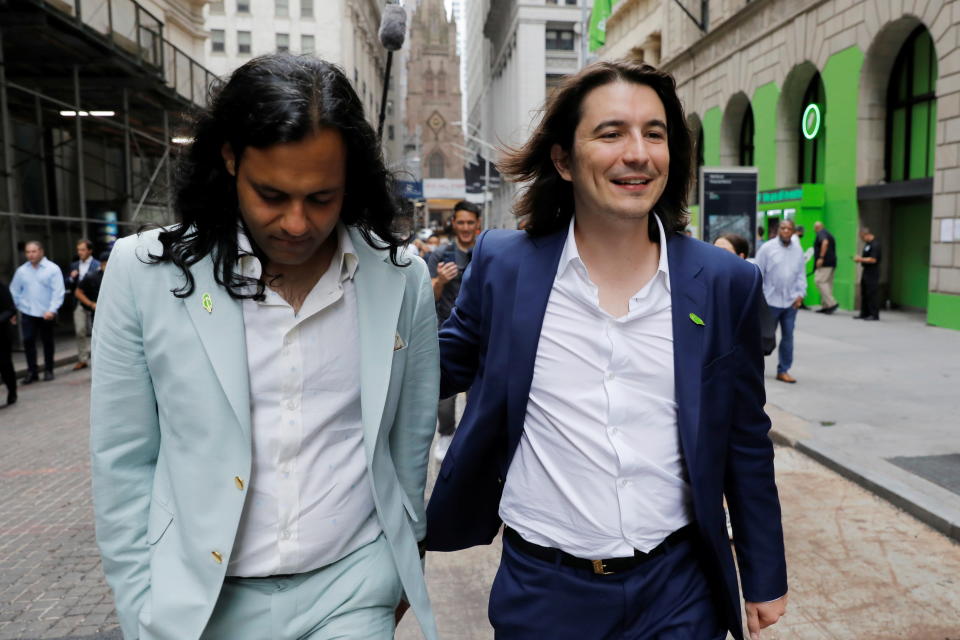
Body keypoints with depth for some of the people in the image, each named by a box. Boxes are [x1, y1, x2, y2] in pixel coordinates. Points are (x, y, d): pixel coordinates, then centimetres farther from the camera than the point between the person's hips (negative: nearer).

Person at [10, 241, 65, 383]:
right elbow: (14, 291, 12)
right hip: (27, 313, 2)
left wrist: (52, 310, -17)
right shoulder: (21, 270, 5)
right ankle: (31, 372, 5)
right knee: (28, 341, -4)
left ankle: (48, 370, 20)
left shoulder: (53, 269, -5)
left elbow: (58, 292, -9)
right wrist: (14, 308, 6)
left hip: (47, 314, -2)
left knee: (47, 342, 9)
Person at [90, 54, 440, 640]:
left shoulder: (400, 276, -8)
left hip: (352, 589, 1)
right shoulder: (145, 271, -10)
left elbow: (410, 440, 3)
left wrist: (404, 564, 11)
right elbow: (124, 463, -3)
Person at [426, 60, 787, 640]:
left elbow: (746, 443, 3)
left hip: (678, 589, 1)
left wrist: (765, 579, 8)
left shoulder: (726, 282, -5)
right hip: (541, 586, 0)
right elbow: (446, 364, 6)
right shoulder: (502, 264, -8)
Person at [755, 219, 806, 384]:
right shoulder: (767, 248, -5)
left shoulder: (798, 250, 8)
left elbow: (801, 274, 11)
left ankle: (783, 370, 16)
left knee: (788, 337, 6)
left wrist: (800, 293, 0)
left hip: (791, 302, 4)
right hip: (770, 300, -4)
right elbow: (758, 273, -5)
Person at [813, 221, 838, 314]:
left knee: (820, 281, -14)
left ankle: (832, 303, -20)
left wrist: (821, 257, -25)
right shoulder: (829, 234, 24)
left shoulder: (821, 233, -4)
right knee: (827, 283, 8)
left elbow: (825, 242, -24)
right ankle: (825, 306, 7)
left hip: (825, 262, -10)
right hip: (831, 263, 10)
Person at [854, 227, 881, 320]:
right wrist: (859, 258, 8)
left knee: (872, 294, -7)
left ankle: (874, 314, -4)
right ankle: (864, 314, 18)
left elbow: (873, 260, -21)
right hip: (866, 271, 10)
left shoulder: (875, 245, -15)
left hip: (872, 273, -10)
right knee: (864, 293, 12)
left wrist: (861, 259, -13)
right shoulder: (867, 244, 15)